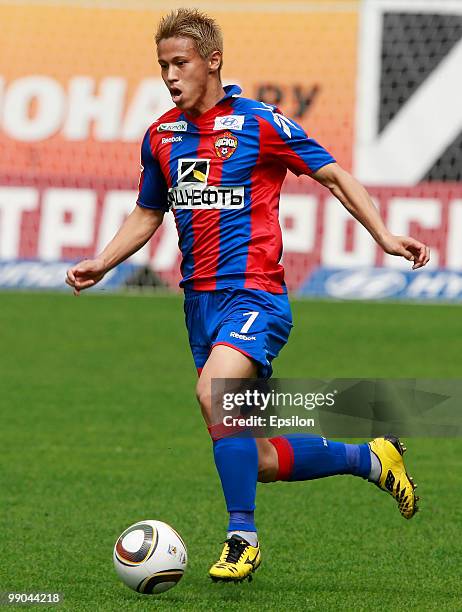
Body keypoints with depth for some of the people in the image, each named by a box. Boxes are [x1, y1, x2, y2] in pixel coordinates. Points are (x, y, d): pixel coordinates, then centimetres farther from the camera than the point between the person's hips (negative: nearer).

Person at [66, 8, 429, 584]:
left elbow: (334, 176, 1)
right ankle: (370, 457, 27)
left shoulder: (260, 123, -5)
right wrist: (99, 264, 9)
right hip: (200, 299, 6)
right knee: (259, 461, 4)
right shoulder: (160, 137, 11)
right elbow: (147, 213, 24)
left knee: (214, 390, -33)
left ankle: (242, 536, -20)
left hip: (253, 293, -6)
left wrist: (385, 236, -9)